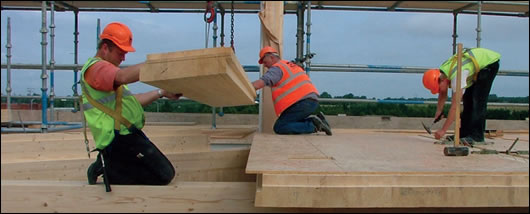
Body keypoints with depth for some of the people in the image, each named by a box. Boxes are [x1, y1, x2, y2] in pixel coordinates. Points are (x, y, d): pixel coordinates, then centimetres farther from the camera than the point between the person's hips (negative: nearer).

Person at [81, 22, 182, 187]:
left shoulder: (103, 69, 25)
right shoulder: (95, 67, -10)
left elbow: (131, 100, 26)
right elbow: (123, 77, -33)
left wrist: (161, 93, 18)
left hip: (124, 136, 11)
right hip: (120, 136, -11)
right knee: (164, 175, -12)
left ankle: (105, 167, 10)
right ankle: (106, 170, -6)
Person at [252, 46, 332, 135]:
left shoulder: (277, 68, -3)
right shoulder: (291, 65, 27)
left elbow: (260, 83, -16)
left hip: (301, 103, -9)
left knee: (279, 128, -6)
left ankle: (313, 126, -14)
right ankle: (313, 120, 4)